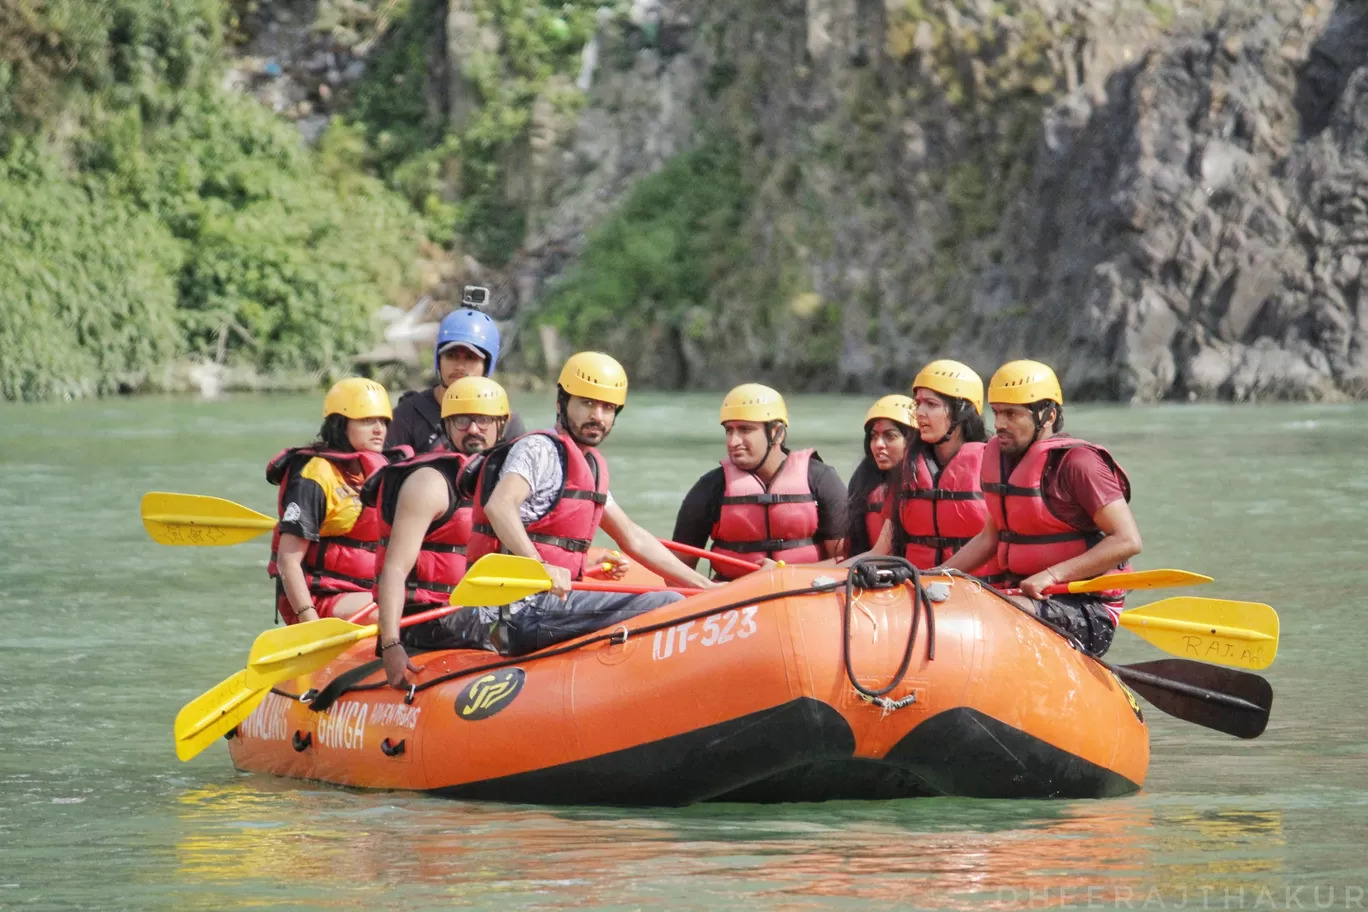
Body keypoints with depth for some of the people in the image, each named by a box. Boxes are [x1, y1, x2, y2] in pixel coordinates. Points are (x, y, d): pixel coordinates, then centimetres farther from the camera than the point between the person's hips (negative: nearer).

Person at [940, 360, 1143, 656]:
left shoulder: (1077, 462, -14)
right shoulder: (998, 456, 10)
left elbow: (1128, 541, -19)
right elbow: (991, 536, 23)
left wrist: (1051, 575, -24)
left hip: (1087, 611, -8)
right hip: (1026, 595, 8)